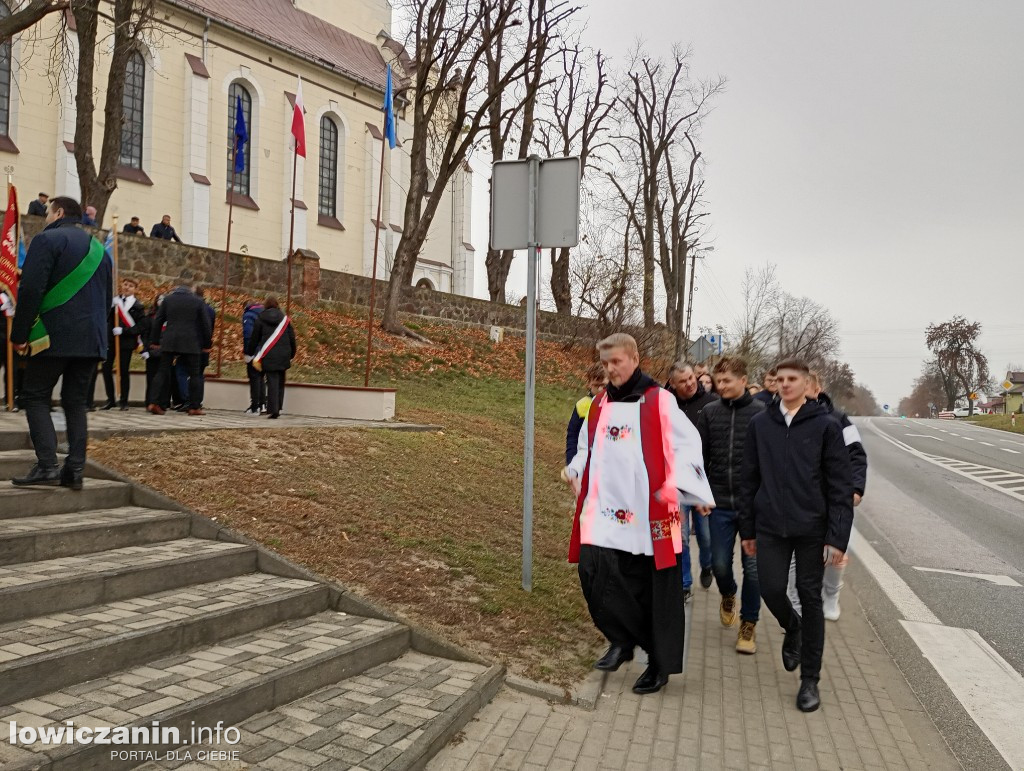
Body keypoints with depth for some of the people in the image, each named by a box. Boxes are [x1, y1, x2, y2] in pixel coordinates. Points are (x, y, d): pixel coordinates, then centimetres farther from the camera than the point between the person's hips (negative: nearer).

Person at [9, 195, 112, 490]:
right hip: (92, 339, 6)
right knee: (76, 401, 9)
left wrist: (19, 334, -8)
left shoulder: (47, 239, -4)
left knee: (35, 396, 2)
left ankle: (46, 466, -8)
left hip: (56, 336, -6)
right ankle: (75, 469, 3)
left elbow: (30, 289, -13)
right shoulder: (99, 249, 20)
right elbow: (107, 299, 22)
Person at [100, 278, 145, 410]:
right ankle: (110, 399, 11)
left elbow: (140, 327, -6)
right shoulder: (114, 301, 9)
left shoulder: (137, 306, 1)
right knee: (106, 368, -1)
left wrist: (123, 331, -18)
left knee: (124, 371, 1)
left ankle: (124, 402, 9)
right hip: (110, 339, 3)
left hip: (126, 342, -3)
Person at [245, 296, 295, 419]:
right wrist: (291, 355, 20)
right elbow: (292, 338, 8)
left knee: (272, 383, -2)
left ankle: (273, 410, -9)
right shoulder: (285, 319, 6)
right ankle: (278, 409, 16)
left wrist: (249, 354, 17)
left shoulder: (261, 319, 1)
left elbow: (254, 338, 6)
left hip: (268, 357, -2)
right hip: (283, 357, 2)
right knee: (280, 383, 13)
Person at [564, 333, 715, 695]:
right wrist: (574, 469, 5)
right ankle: (622, 638, 16)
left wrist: (677, 482, -19)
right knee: (594, 573, -8)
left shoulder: (659, 402, -4)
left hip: (649, 514, -4)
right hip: (604, 512, 5)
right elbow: (587, 449, 24)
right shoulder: (599, 406, 12)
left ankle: (660, 663, 22)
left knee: (654, 592, 4)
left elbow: (689, 444, -5)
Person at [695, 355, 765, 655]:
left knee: (753, 568, 5)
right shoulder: (709, 412, 1)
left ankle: (748, 625, 23)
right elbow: (699, 457, 5)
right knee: (720, 564, 9)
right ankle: (728, 596, 42)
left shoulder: (762, 413, -6)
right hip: (719, 504, 2)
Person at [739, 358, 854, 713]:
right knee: (771, 589, 0)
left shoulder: (826, 426, -4)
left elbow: (840, 487, -5)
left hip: (812, 529, -2)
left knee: (810, 598, 6)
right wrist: (747, 529, 7)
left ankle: (810, 679, 21)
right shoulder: (760, 424, 3)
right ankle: (792, 628, 37)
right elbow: (749, 480, 7)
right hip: (770, 527, 2)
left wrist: (838, 537, -11)